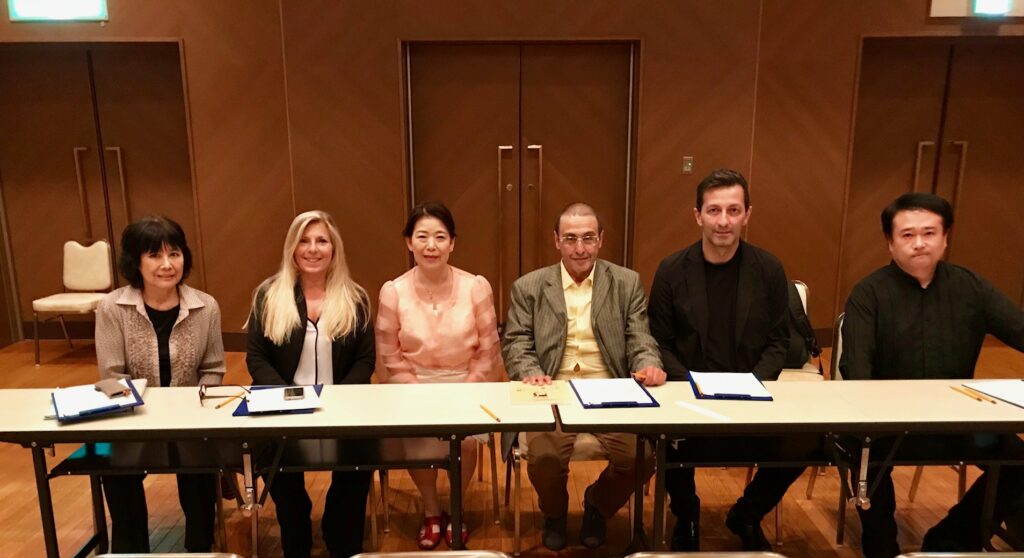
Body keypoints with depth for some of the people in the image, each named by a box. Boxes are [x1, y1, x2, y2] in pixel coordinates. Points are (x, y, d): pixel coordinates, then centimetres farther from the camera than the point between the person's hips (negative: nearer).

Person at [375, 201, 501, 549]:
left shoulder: (476, 286, -8)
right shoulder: (393, 291, -7)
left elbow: (488, 353, -3)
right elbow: (391, 358, -2)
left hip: (466, 385, 0)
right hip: (414, 388, 0)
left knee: (465, 438, -26)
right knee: (417, 439, -26)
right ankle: (431, 511, 8)